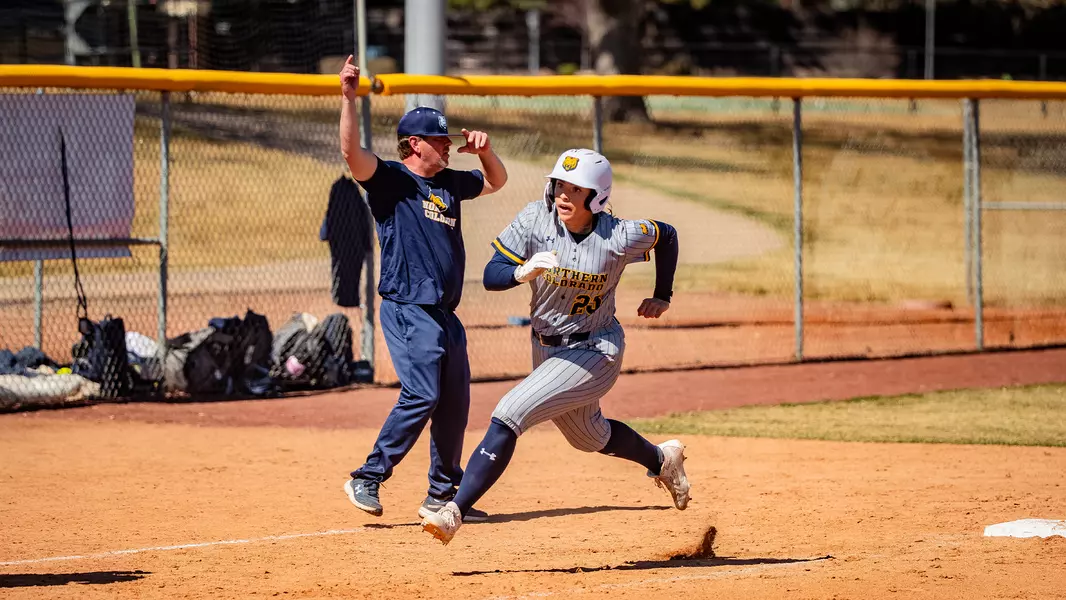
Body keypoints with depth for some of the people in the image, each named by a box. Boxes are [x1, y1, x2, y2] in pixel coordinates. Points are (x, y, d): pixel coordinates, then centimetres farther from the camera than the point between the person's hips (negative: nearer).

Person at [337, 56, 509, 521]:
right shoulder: (390, 180, -5)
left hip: (445, 315, 8)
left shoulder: (450, 183, 18)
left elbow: (495, 181, 33)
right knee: (422, 395, -18)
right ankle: (368, 478, -10)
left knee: (454, 403, 9)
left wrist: (484, 151, 12)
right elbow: (352, 152, -22)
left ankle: (442, 495, 19)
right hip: (408, 311, -8)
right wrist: (348, 98, -32)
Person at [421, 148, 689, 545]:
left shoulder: (620, 237, -19)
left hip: (594, 352, -6)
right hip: (546, 347, 6)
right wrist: (524, 272, -39)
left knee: (509, 415, -22)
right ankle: (663, 459, 56)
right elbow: (491, 276, -18)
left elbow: (667, 235, 2)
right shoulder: (535, 220, -15)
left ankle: (457, 510, -22)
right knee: (589, 437, 27)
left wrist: (662, 296, 7)